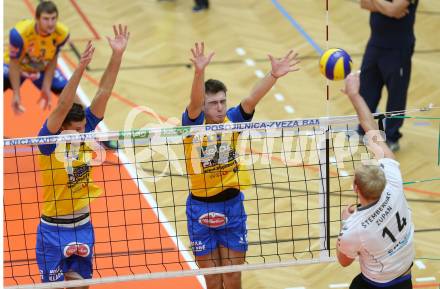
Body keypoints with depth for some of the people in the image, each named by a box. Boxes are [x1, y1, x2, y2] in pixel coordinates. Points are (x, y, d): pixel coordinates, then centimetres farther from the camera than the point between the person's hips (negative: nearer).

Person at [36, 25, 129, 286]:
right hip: (54, 228, -5)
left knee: (80, 282, 10)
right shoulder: (49, 141, -17)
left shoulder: (85, 130, -4)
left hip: (83, 225, 5)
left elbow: (103, 93, -10)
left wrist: (117, 55, -18)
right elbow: (63, 106, -33)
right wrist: (81, 68, -43)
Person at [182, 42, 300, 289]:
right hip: (200, 208, -2)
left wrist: (273, 75, -42)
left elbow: (251, 100, -24)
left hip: (232, 206, 2)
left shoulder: (232, 119, -7)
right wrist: (199, 72, -54)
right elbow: (194, 104, -34)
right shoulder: (193, 124, -13)